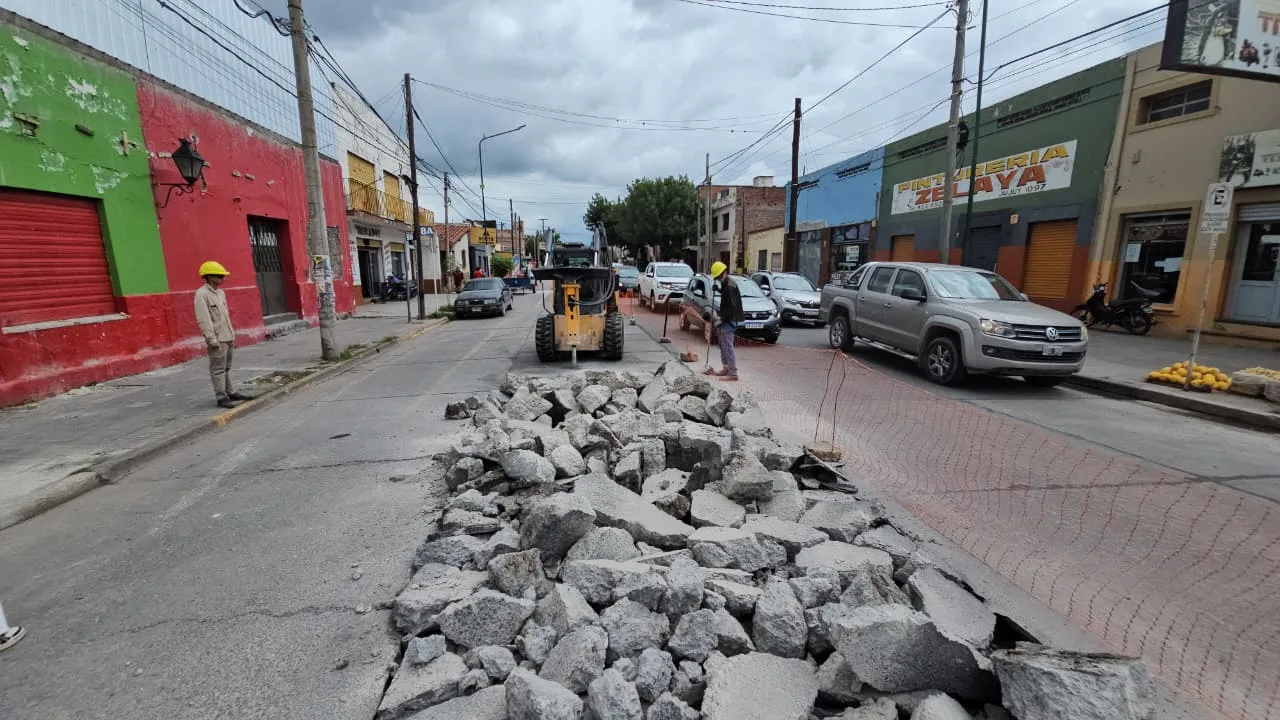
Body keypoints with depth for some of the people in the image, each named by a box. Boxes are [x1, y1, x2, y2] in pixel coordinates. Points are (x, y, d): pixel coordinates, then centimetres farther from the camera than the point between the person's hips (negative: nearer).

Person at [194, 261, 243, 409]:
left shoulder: (220, 292, 14)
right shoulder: (202, 294, -12)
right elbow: (203, 319, -17)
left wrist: (232, 334, 18)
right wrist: (212, 338, -20)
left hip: (227, 336, 8)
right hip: (217, 338, -8)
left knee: (227, 367, 15)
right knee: (218, 369, -5)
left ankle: (229, 393, 23)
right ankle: (221, 398, -2)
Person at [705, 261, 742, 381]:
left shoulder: (730, 286, -17)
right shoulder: (725, 284, 14)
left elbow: (732, 307, -22)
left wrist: (722, 318, -20)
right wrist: (720, 311, 12)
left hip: (729, 321, -10)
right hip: (726, 320, 10)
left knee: (728, 346, -10)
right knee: (723, 345, 16)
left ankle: (733, 373, -8)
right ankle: (726, 368, 26)